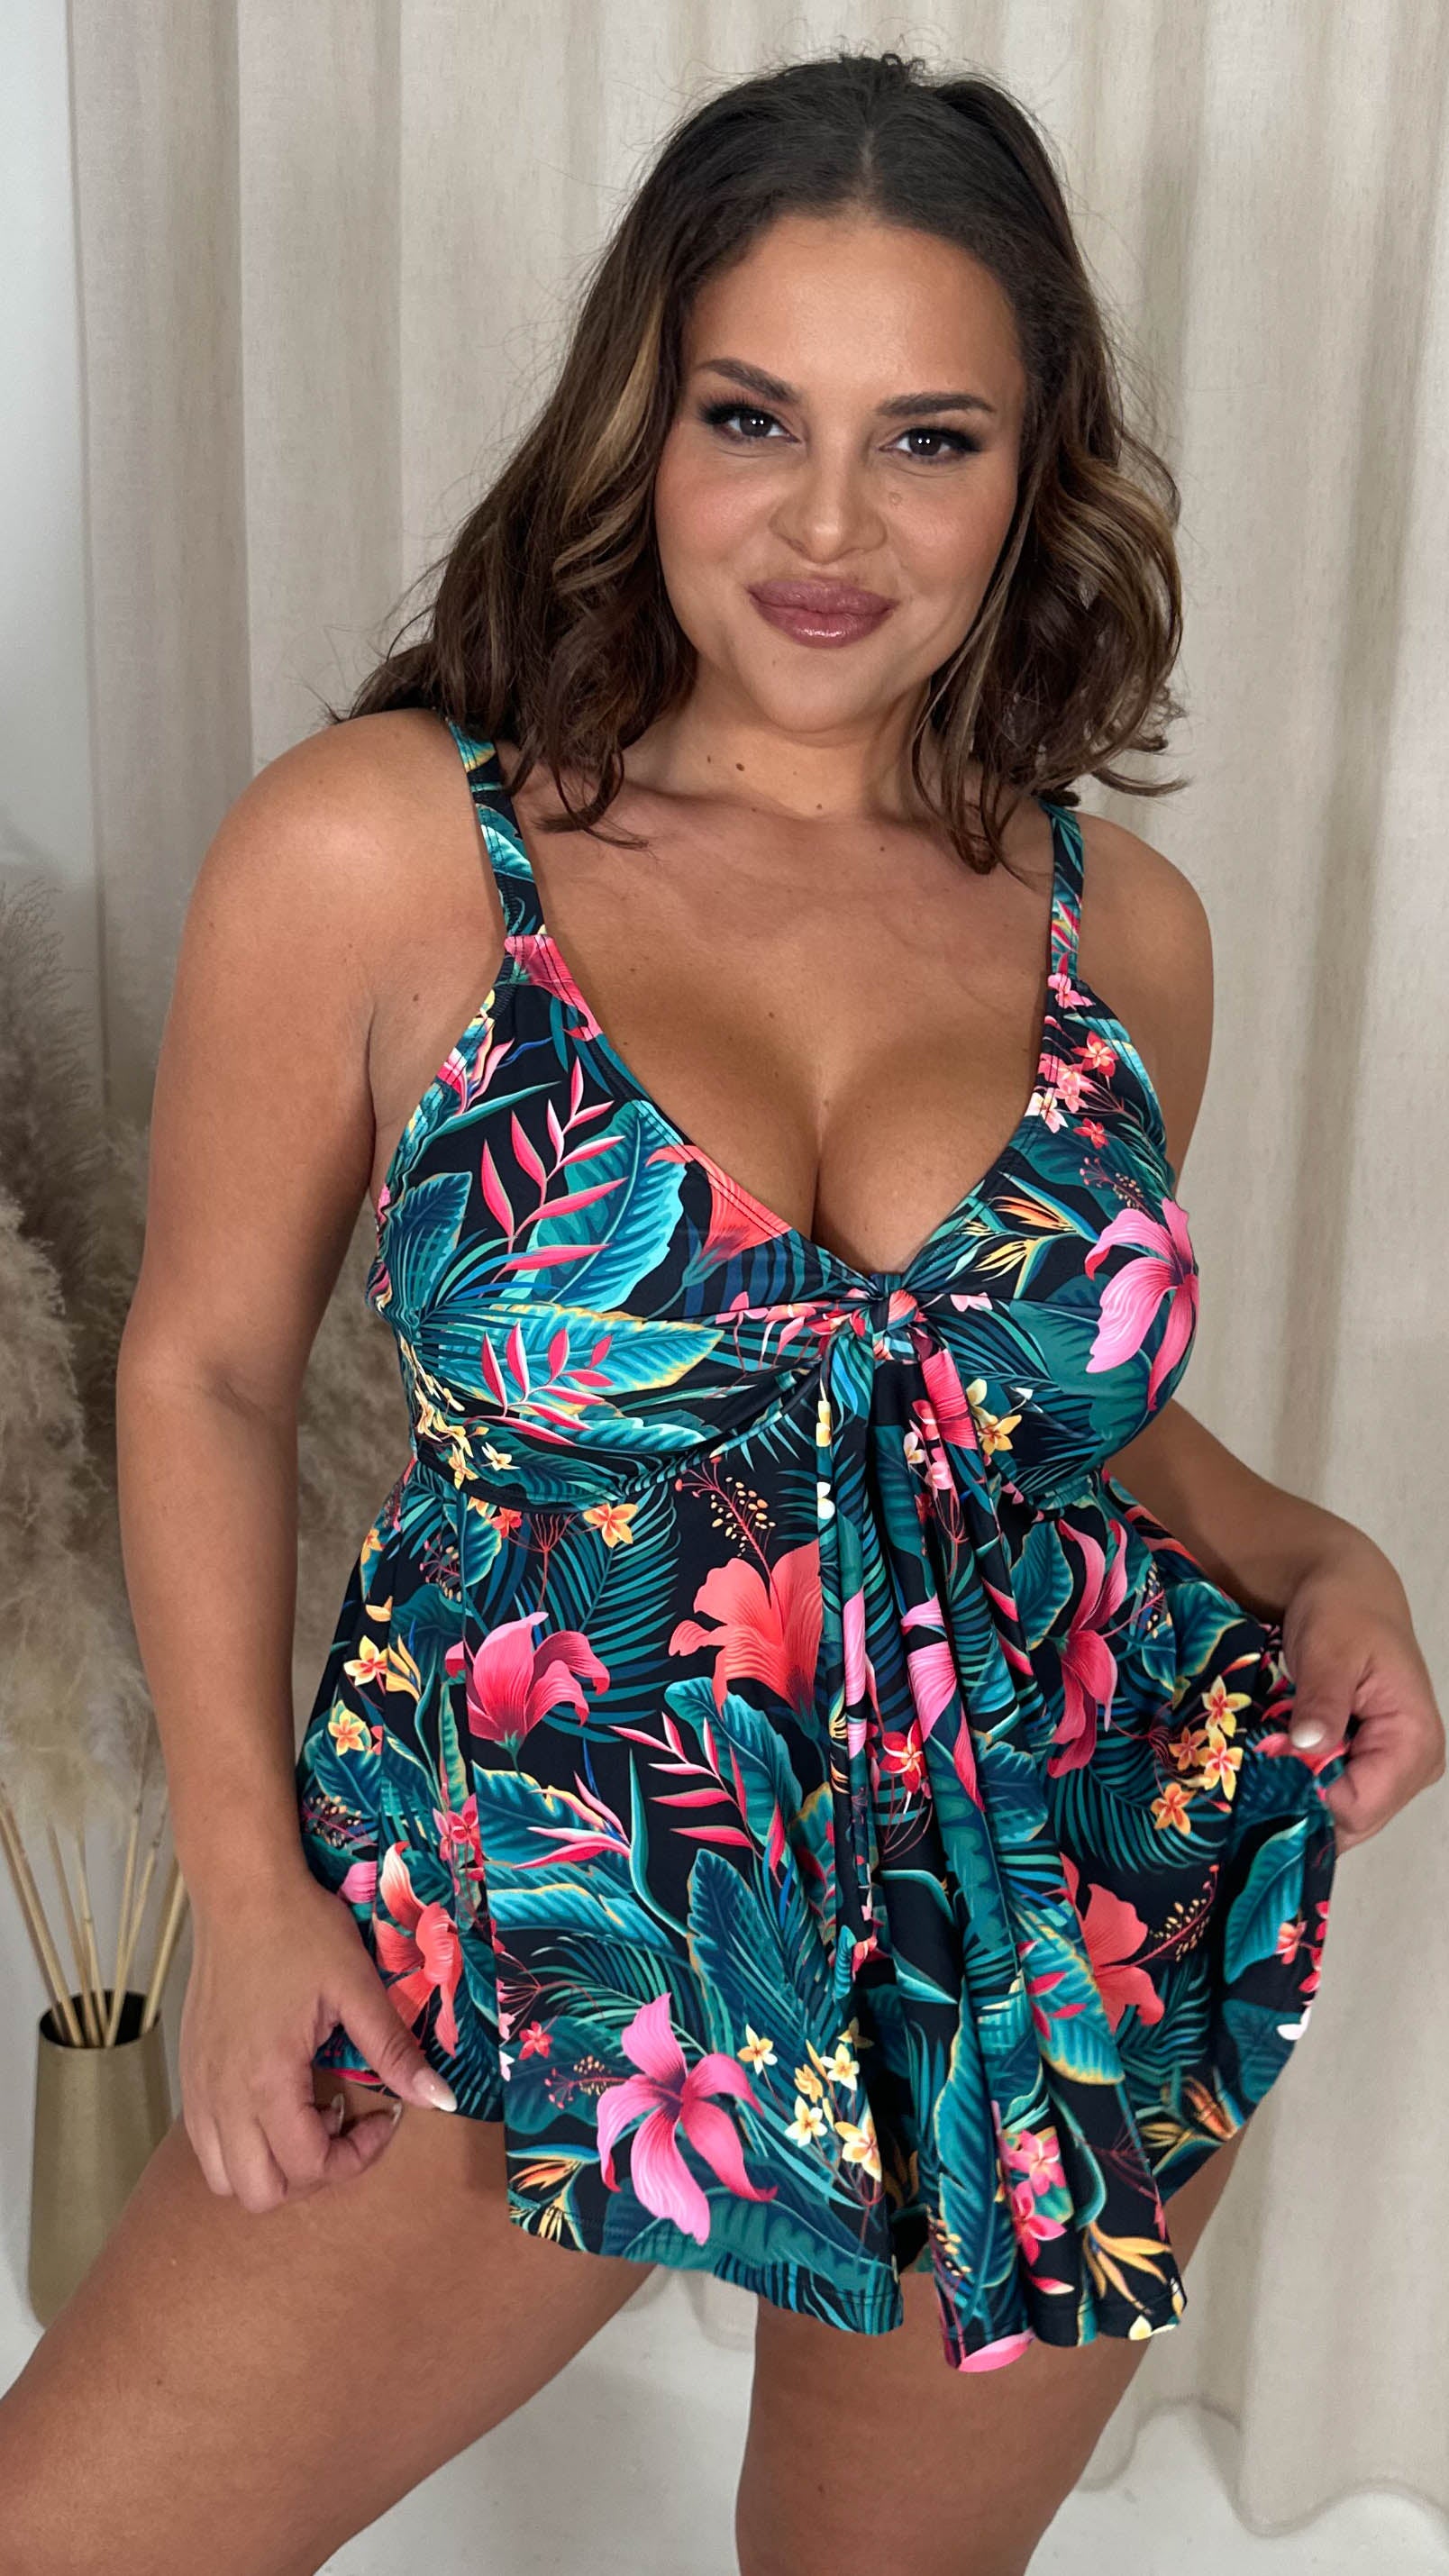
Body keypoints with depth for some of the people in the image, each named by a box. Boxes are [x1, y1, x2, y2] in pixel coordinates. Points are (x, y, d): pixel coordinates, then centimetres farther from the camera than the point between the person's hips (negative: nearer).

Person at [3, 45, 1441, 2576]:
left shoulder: (1123, 930, -2)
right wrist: (248, 1880, -8)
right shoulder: (377, 850, -13)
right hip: (539, 1912, -2)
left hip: (1071, 1956, 3)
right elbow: (206, 1366, -4)